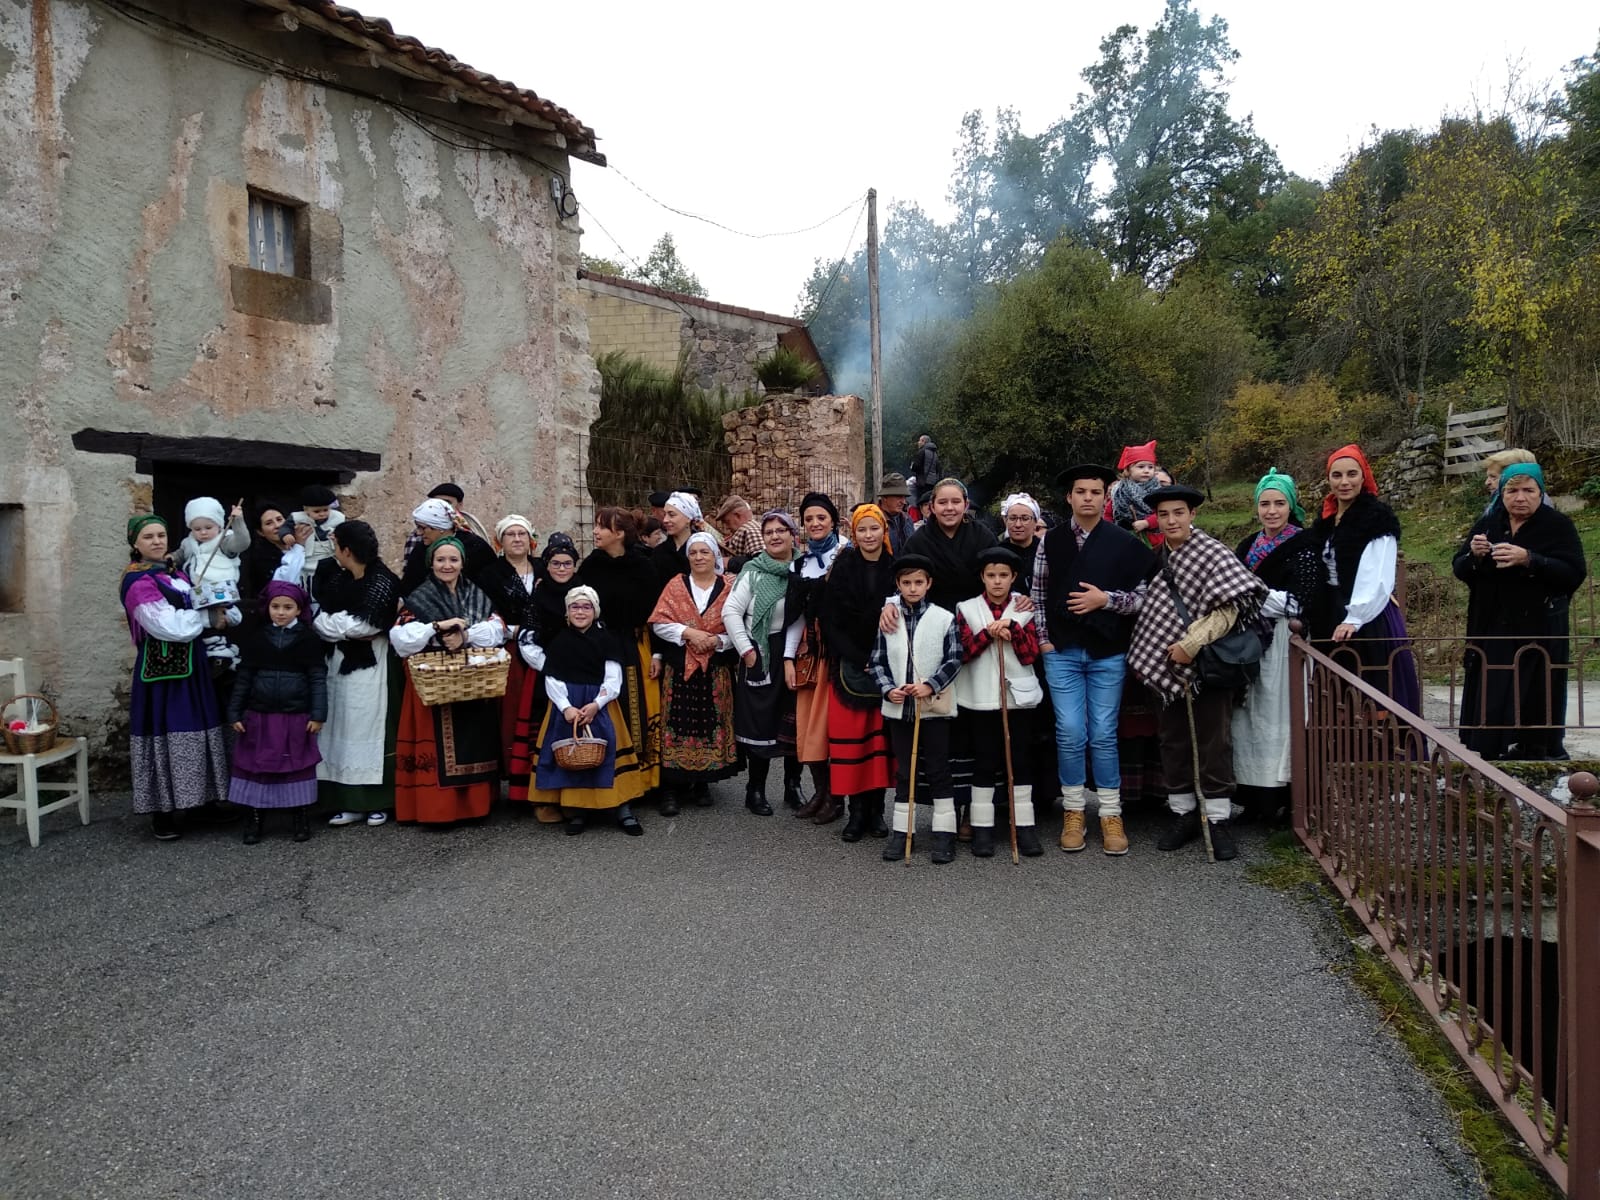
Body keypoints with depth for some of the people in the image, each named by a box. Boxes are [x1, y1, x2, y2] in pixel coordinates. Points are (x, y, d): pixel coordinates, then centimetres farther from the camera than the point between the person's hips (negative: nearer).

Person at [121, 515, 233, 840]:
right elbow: (169, 627, -20)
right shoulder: (137, 582, -13)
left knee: (193, 731, 10)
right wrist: (209, 617, -8)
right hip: (161, 669, -8)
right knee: (166, 733, -4)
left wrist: (216, 614, -4)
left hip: (188, 666, 8)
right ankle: (162, 813, 6)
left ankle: (200, 801, 19)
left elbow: (192, 611, 18)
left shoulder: (176, 574, 13)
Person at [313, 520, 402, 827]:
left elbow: (361, 626, -19)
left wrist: (329, 623, -5)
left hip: (370, 666, -7)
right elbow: (318, 610, 6)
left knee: (369, 729, 0)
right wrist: (346, 627, -8)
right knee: (342, 731, 8)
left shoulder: (382, 582, -14)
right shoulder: (335, 575, 7)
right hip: (339, 662, 7)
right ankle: (349, 802, 15)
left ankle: (377, 802, 9)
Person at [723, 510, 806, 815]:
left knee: (793, 721, 5)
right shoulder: (753, 570, -3)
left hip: (791, 651, 2)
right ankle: (755, 790, 13)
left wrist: (789, 658, -14)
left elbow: (800, 618, -7)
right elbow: (730, 611, -6)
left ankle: (792, 786, 20)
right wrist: (746, 649, -9)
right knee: (760, 721, 1)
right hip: (758, 654, -1)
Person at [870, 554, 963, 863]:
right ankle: (901, 831, 18)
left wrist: (930, 686, -16)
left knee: (938, 770, 3)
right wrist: (888, 689, -10)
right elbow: (877, 661, 5)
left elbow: (954, 660, -5)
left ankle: (944, 832, 10)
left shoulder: (944, 618, -4)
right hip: (899, 707, 2)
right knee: (903, 771, 11)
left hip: (935, 707, -2)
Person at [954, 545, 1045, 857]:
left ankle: (1024, 827, 10)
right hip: (980, 697, 0)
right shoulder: (967, 609, 2)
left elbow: (1030, 655, -5)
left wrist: (1012, 627, -16)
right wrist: (988, 633, -19)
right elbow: (963, 652, -7)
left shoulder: (1024, 609, 3)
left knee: (1018, 761, 5)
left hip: (1018, 696, 1)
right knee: (984, 762, 4)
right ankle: (982, 828, 9)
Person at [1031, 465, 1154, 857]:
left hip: (1107, 653, -1)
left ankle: (1110, 814, 14)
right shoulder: (1051, 540, 4)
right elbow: (1038, 592, 8)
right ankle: (1074, 812, 15)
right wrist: (1043, 638, 2)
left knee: (1104, 734, 3)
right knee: (1069, 733, 2)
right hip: (1061, 652, 1)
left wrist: (1105, 599, -14)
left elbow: (1142, 597, 0)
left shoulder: (1124, 543, -1)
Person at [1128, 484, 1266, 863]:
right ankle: (1183, 813, 21)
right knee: (1173, 740, 10)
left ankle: (1218, 820, 9)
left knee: (1214, 740, 1)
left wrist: (1193, 643, -20)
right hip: (1168, 664, 5)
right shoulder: (1157, 556, 7)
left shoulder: (1212, 553, -8)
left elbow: (1230, 607, -15)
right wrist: (1152, 653, 5)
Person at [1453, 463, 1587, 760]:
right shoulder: (1488, 524, 10)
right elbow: (1459, 570, 7)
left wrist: (1528, 560, -25)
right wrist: (1474, 554, -14)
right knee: (1489, 709, 4)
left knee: (1531, 710, -3)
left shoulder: (1558, 525, -1)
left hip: (1538, 634, -3)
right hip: (1490, 634, 3)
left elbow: (1575, 573, -13)